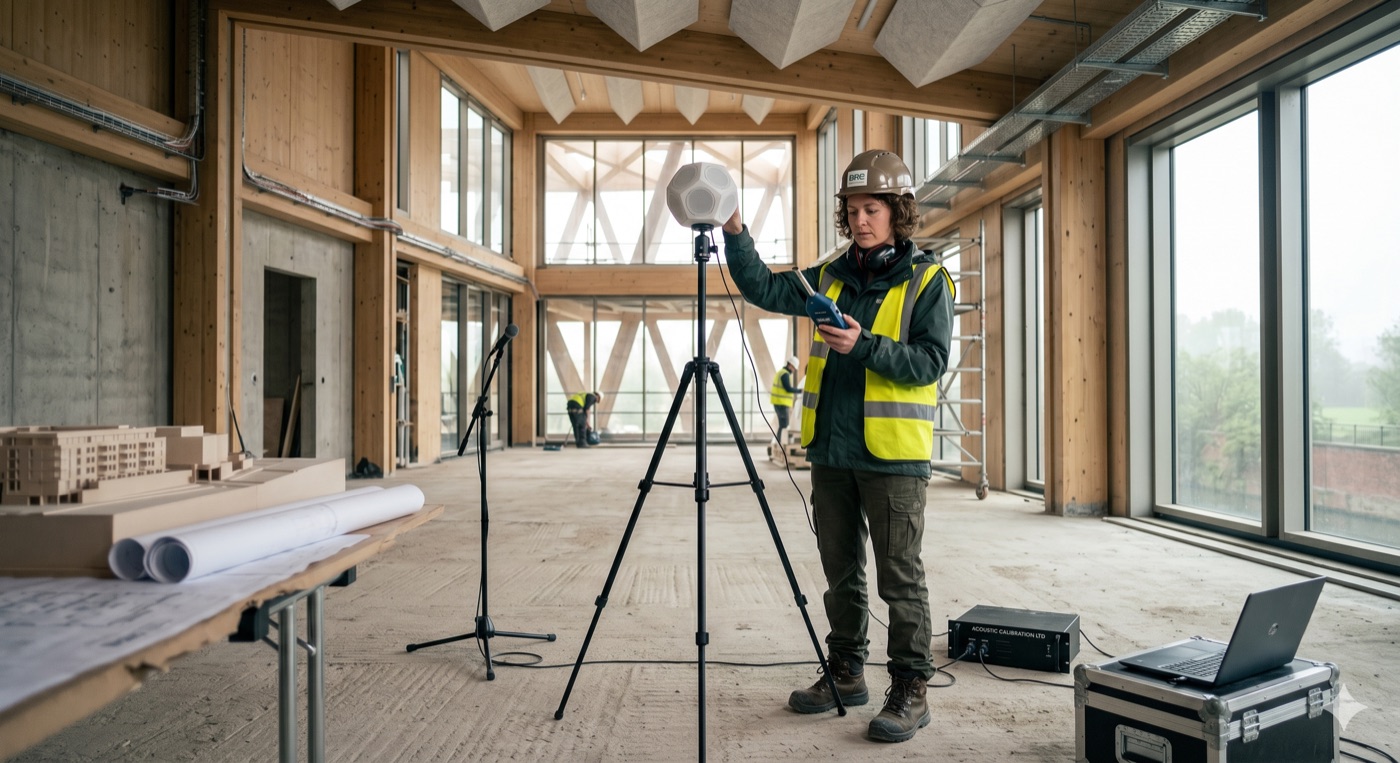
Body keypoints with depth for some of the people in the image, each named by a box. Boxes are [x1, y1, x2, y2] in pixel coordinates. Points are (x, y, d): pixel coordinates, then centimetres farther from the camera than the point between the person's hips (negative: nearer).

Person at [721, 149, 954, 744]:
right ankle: (846, 672, 28)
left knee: (900, 579, 1)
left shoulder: (926, 280, -3)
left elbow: (931, 361, -12)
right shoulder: (831, 277, 13)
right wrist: (735, 234, -6)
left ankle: (911, 690, 12)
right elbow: (763, 288, 8)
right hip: (831, 450, 6)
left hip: (893, 454, -5)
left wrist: (865, 345, -24)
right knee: (841, 573, 14)